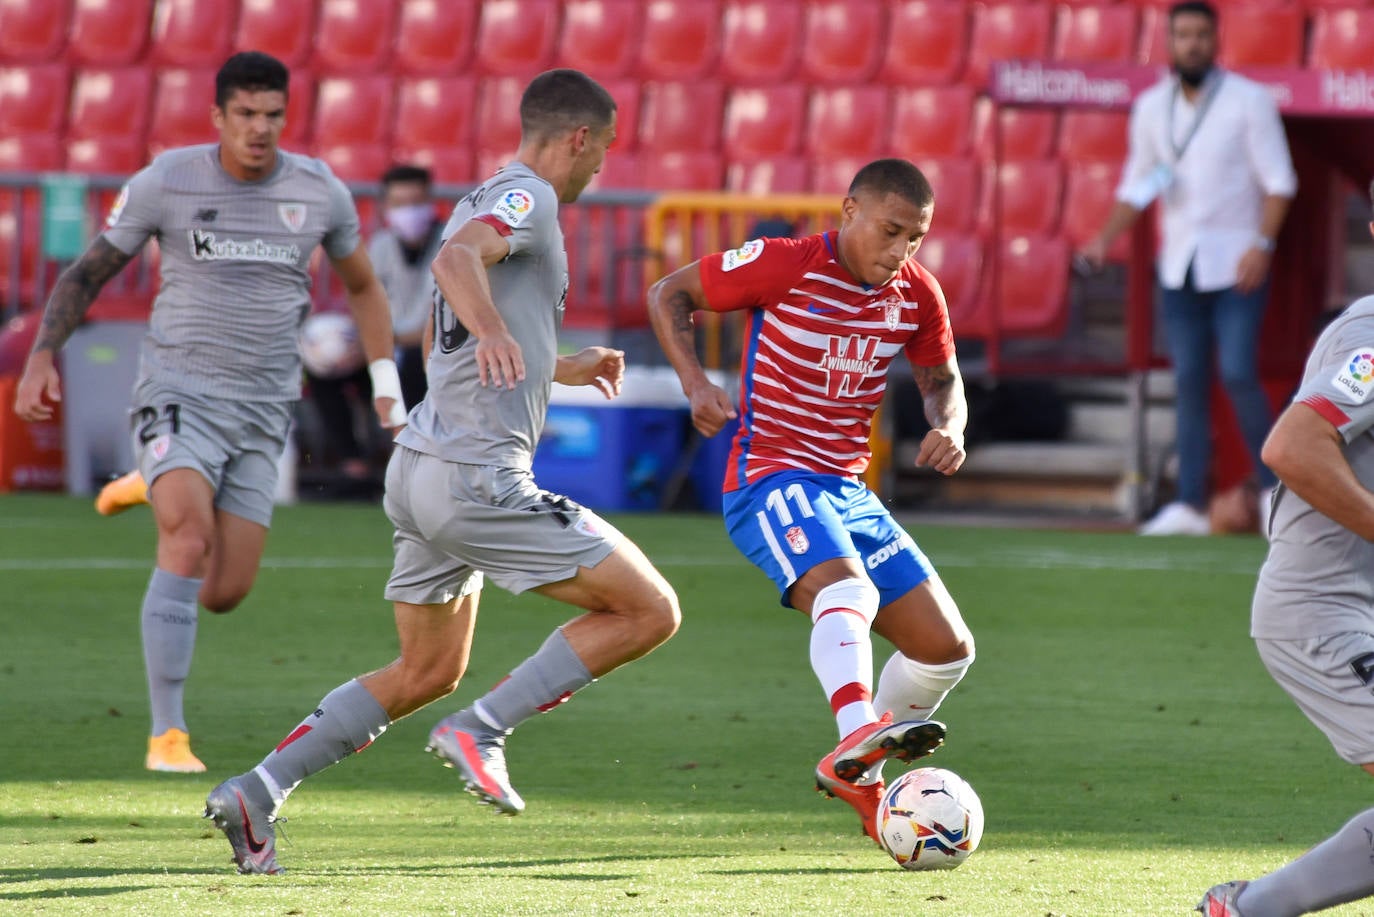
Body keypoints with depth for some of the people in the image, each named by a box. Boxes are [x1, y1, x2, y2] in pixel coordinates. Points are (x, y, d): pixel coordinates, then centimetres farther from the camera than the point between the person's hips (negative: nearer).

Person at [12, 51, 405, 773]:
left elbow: (362, 285, 20)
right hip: (178, 394, -3)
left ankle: (151, 492, 34)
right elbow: (88, 272, 4)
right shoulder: (165, 183, -6)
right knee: (188, 545, -27)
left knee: (226, 593, -1)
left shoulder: (320, 192, 2)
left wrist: (388, 388, 14)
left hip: (261, 413, 4)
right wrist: (41, 355, -9)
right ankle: (167, 735, -24)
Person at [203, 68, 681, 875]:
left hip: (423, 470, 10)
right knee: (650, 611, -6)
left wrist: (566, 370, 46)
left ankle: (257, 792, 11)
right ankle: (482, 730, -10)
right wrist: (492, 329, -50)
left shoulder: (487, 199, 22)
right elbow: (457, 259, -30)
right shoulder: (528, 196, -8)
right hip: (478, 476, -10)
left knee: (429, 671, 21)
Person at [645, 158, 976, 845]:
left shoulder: (917, 297, 5)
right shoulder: (783, 267, -11)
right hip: (769, 477, -7)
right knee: (849, 593, -37)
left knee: (947, 648, 5)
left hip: (848, 491, 7)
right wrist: (695, 383, -16)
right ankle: (859, 734, -59)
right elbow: (669, 294, -1)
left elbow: (941, 378, 21)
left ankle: (857, 775, 24)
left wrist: (949, 427, -3)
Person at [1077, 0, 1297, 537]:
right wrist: (1106, 240, 0)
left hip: (1235, 265, -4)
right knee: (1188, 382, 2)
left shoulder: (1248, 100, -4)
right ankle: (1190, 505, 3)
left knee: (1238, 375, -14)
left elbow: (1278, 181, -5)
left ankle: (1272, 487, 1)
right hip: (1179, 265, 4)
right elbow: (1138, 186, 15)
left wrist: (1262, 245, -17)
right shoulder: (1151, 108, 9)